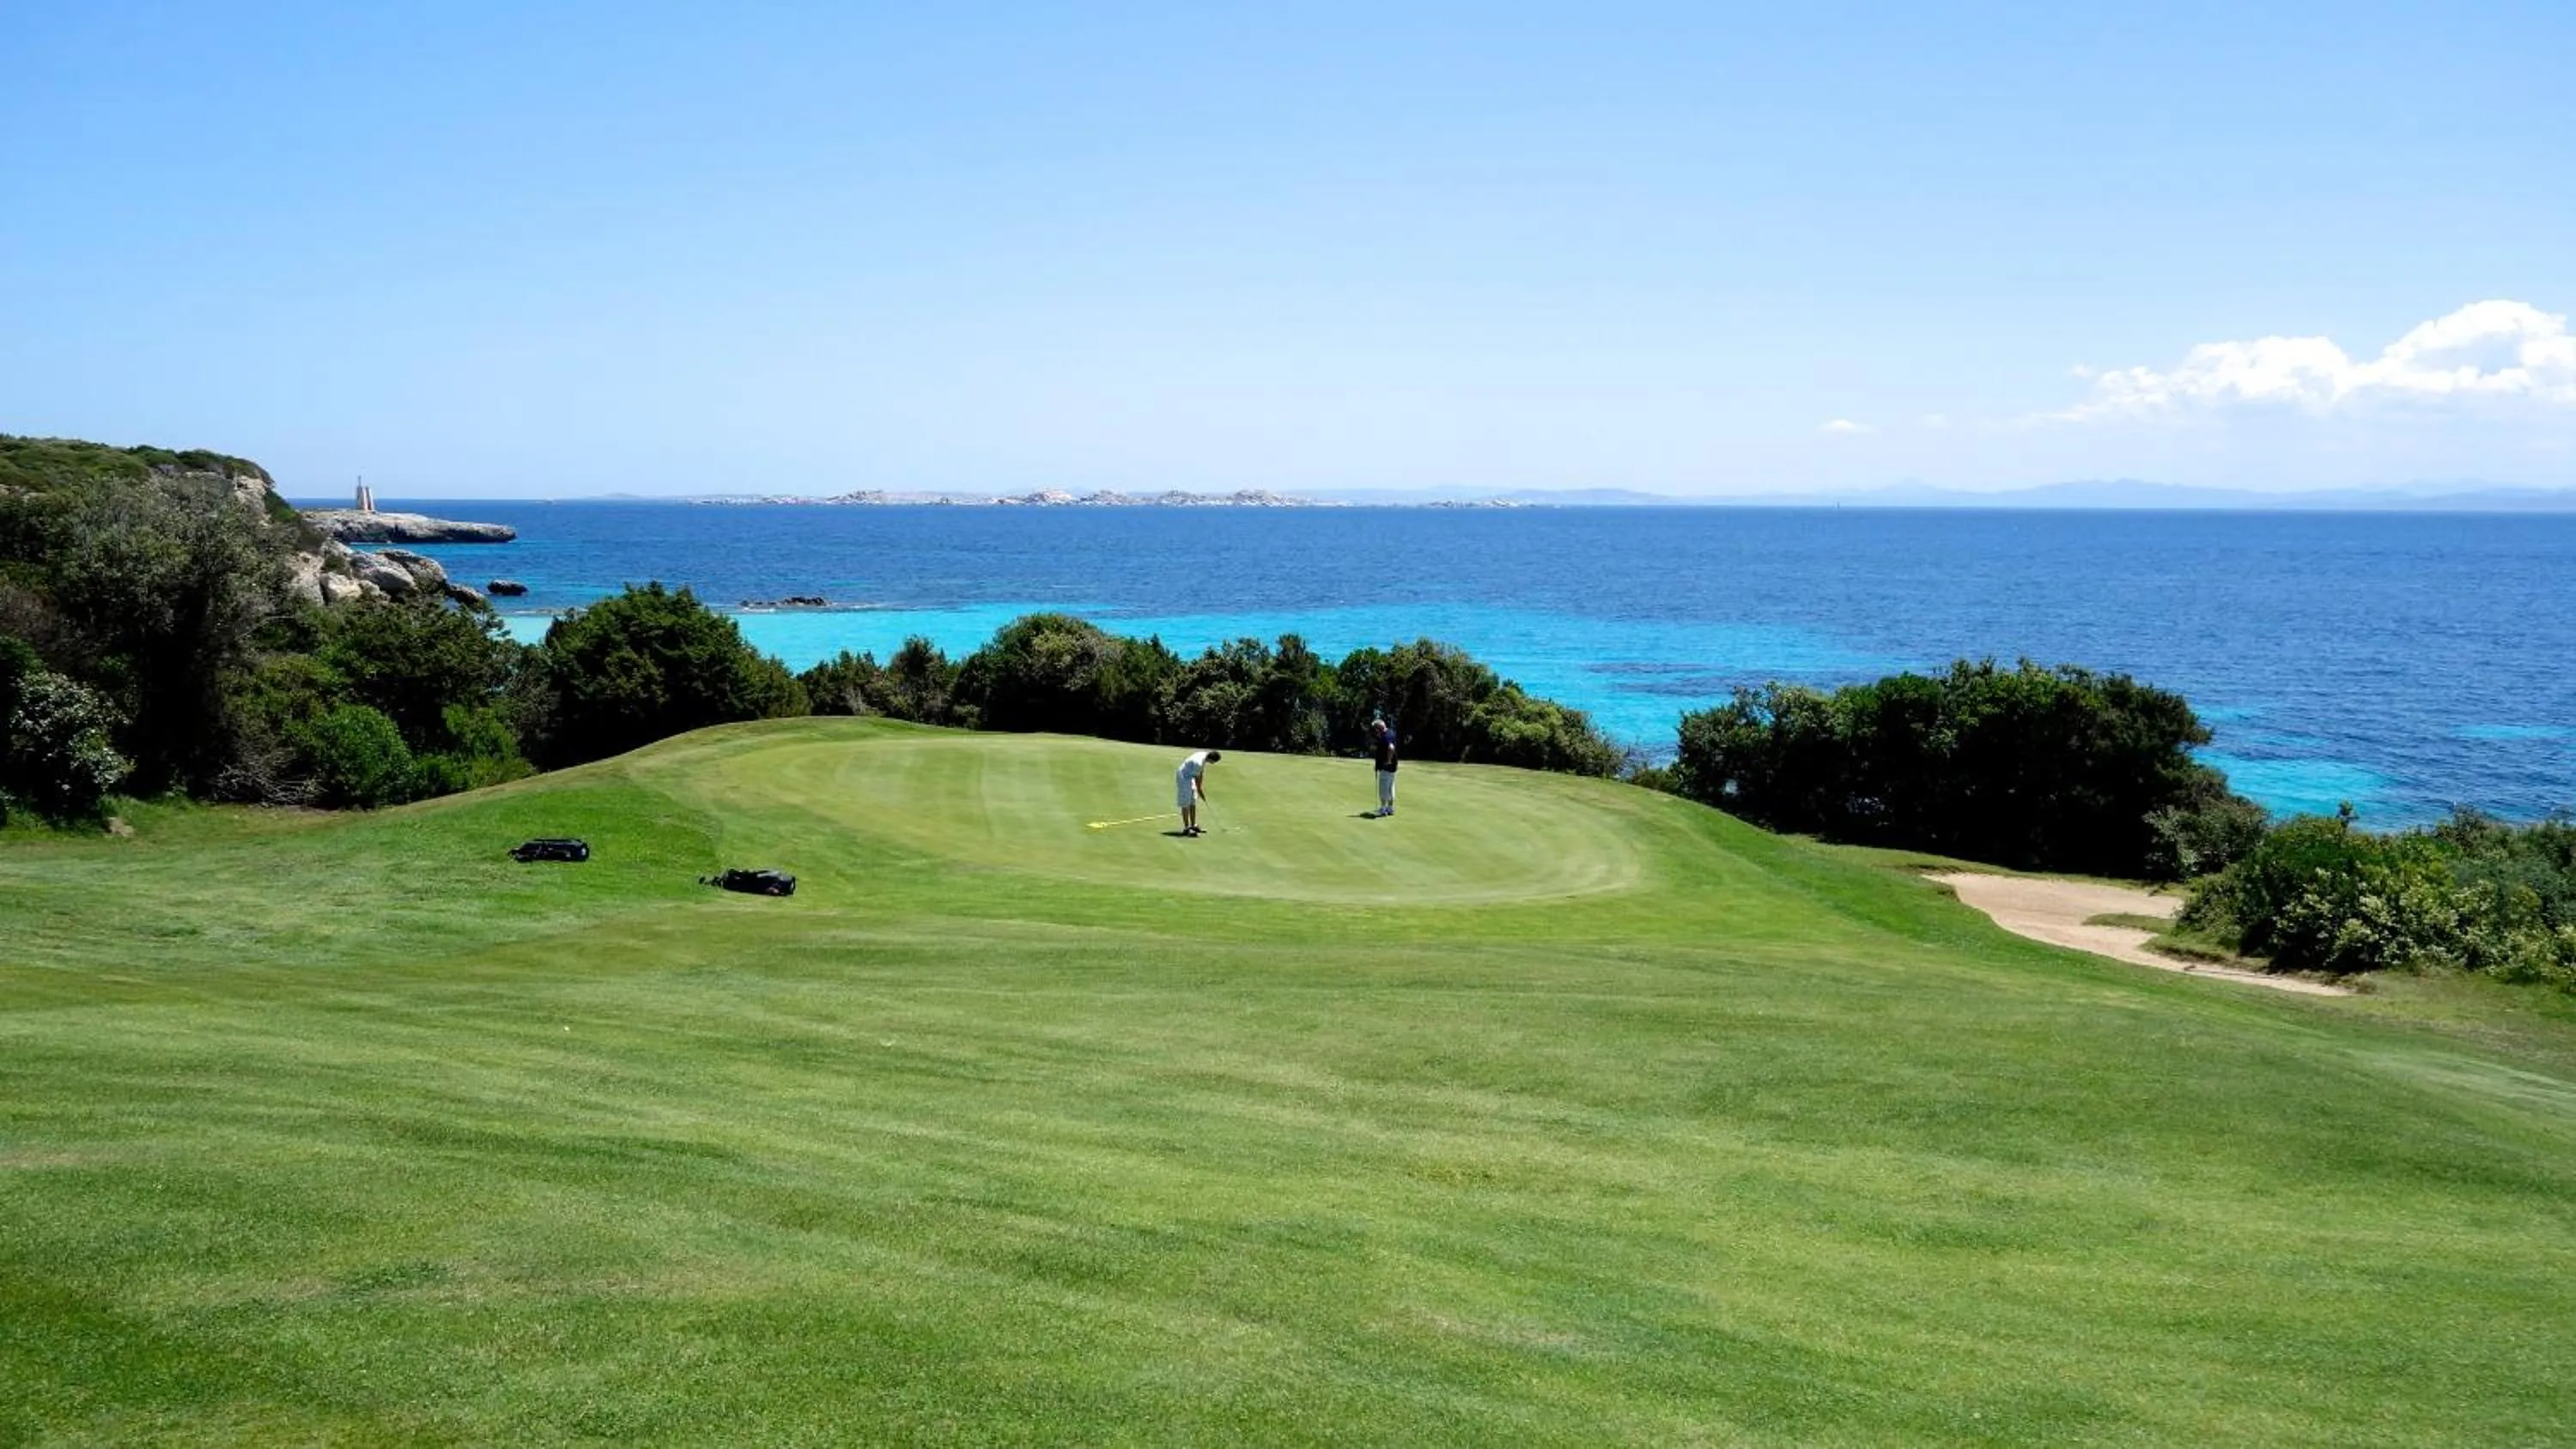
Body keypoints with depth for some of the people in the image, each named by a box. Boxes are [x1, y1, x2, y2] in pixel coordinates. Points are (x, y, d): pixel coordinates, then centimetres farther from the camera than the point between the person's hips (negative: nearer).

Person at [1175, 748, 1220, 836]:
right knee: (1186, 804, -8)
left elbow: (1201, 773, 7)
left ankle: (1193, 826, 16)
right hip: (1184, 777, -10)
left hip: (1190, 777, 10)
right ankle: (1186, 828, -6)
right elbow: (1197, 779, -22)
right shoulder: (1198, 762, -32)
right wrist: (1200, 792, -10)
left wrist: (1200, 787, 8)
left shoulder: (1205, 756, -3)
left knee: (1193, 803, 11)